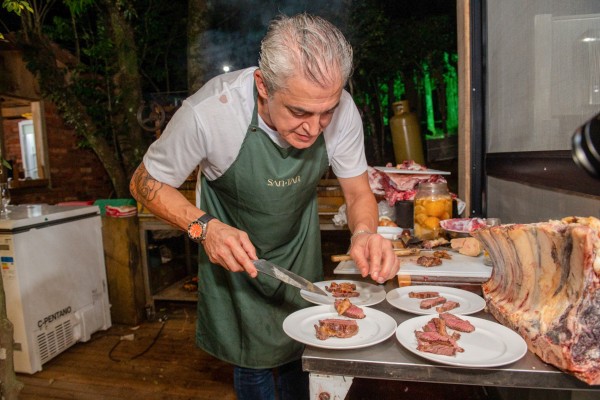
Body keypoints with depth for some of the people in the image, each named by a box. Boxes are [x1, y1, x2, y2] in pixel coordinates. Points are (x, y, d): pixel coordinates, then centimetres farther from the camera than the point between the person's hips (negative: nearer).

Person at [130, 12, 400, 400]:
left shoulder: (341, 110, -25)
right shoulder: (208, 112, -33)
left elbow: (359, 193, -10)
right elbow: (146, 182, -16)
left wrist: (365, 233, -32)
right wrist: (204, 226, -33)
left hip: (300, 253, 3)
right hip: (233, 254, -2)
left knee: (301, 359, 18)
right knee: (253, 364, 11)